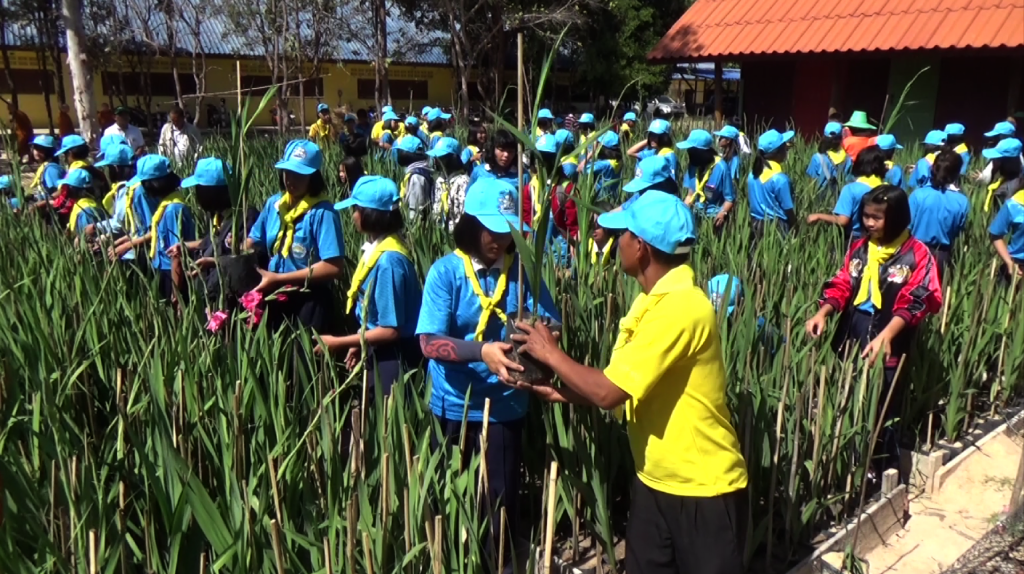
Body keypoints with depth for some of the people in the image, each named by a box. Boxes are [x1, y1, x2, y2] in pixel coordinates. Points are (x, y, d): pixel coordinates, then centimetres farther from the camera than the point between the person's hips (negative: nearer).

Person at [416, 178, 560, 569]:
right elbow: (429, 342, -18)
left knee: (501, 493, 12)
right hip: (453, 404, 0)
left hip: (505, 404, 1)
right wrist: (482, 351, -32)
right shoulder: (446, 271, -11)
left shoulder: (522, 270, -5)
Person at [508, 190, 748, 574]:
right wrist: (561, 393, -3)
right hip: (655, 481, 8)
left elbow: (608, 392, -27)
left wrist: (551, 353, -12)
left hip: (703, 489, -8)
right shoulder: (654, 301, 4)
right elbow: (624, 388, 7)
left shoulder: (680, 307, -26)